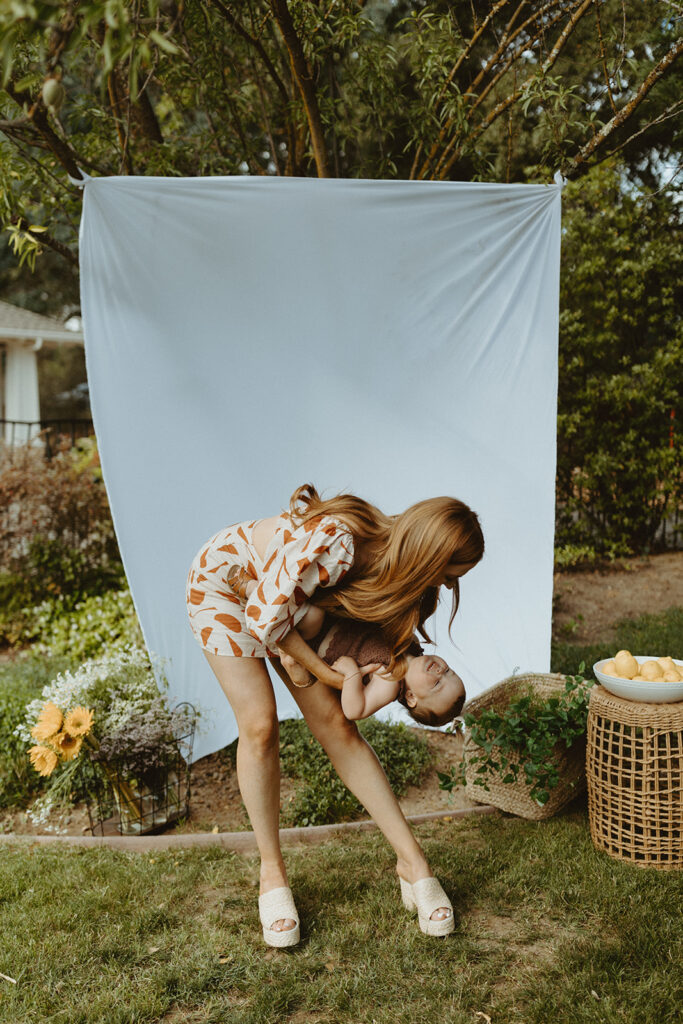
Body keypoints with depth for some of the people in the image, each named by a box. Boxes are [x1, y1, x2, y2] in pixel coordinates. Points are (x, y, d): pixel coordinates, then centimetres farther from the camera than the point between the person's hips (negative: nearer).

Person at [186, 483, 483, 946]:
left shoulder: (393, 558, -18)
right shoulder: (333, 545, -41)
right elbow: (266, 617, -31)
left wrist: (394, 664, -14)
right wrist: (326, 672, -23)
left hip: (291, 599, 6)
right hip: (224, 581, -5)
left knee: (336, 724, -4)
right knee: (260, 724, -13)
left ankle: (412, 861, 0)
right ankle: (272, 873, 4)